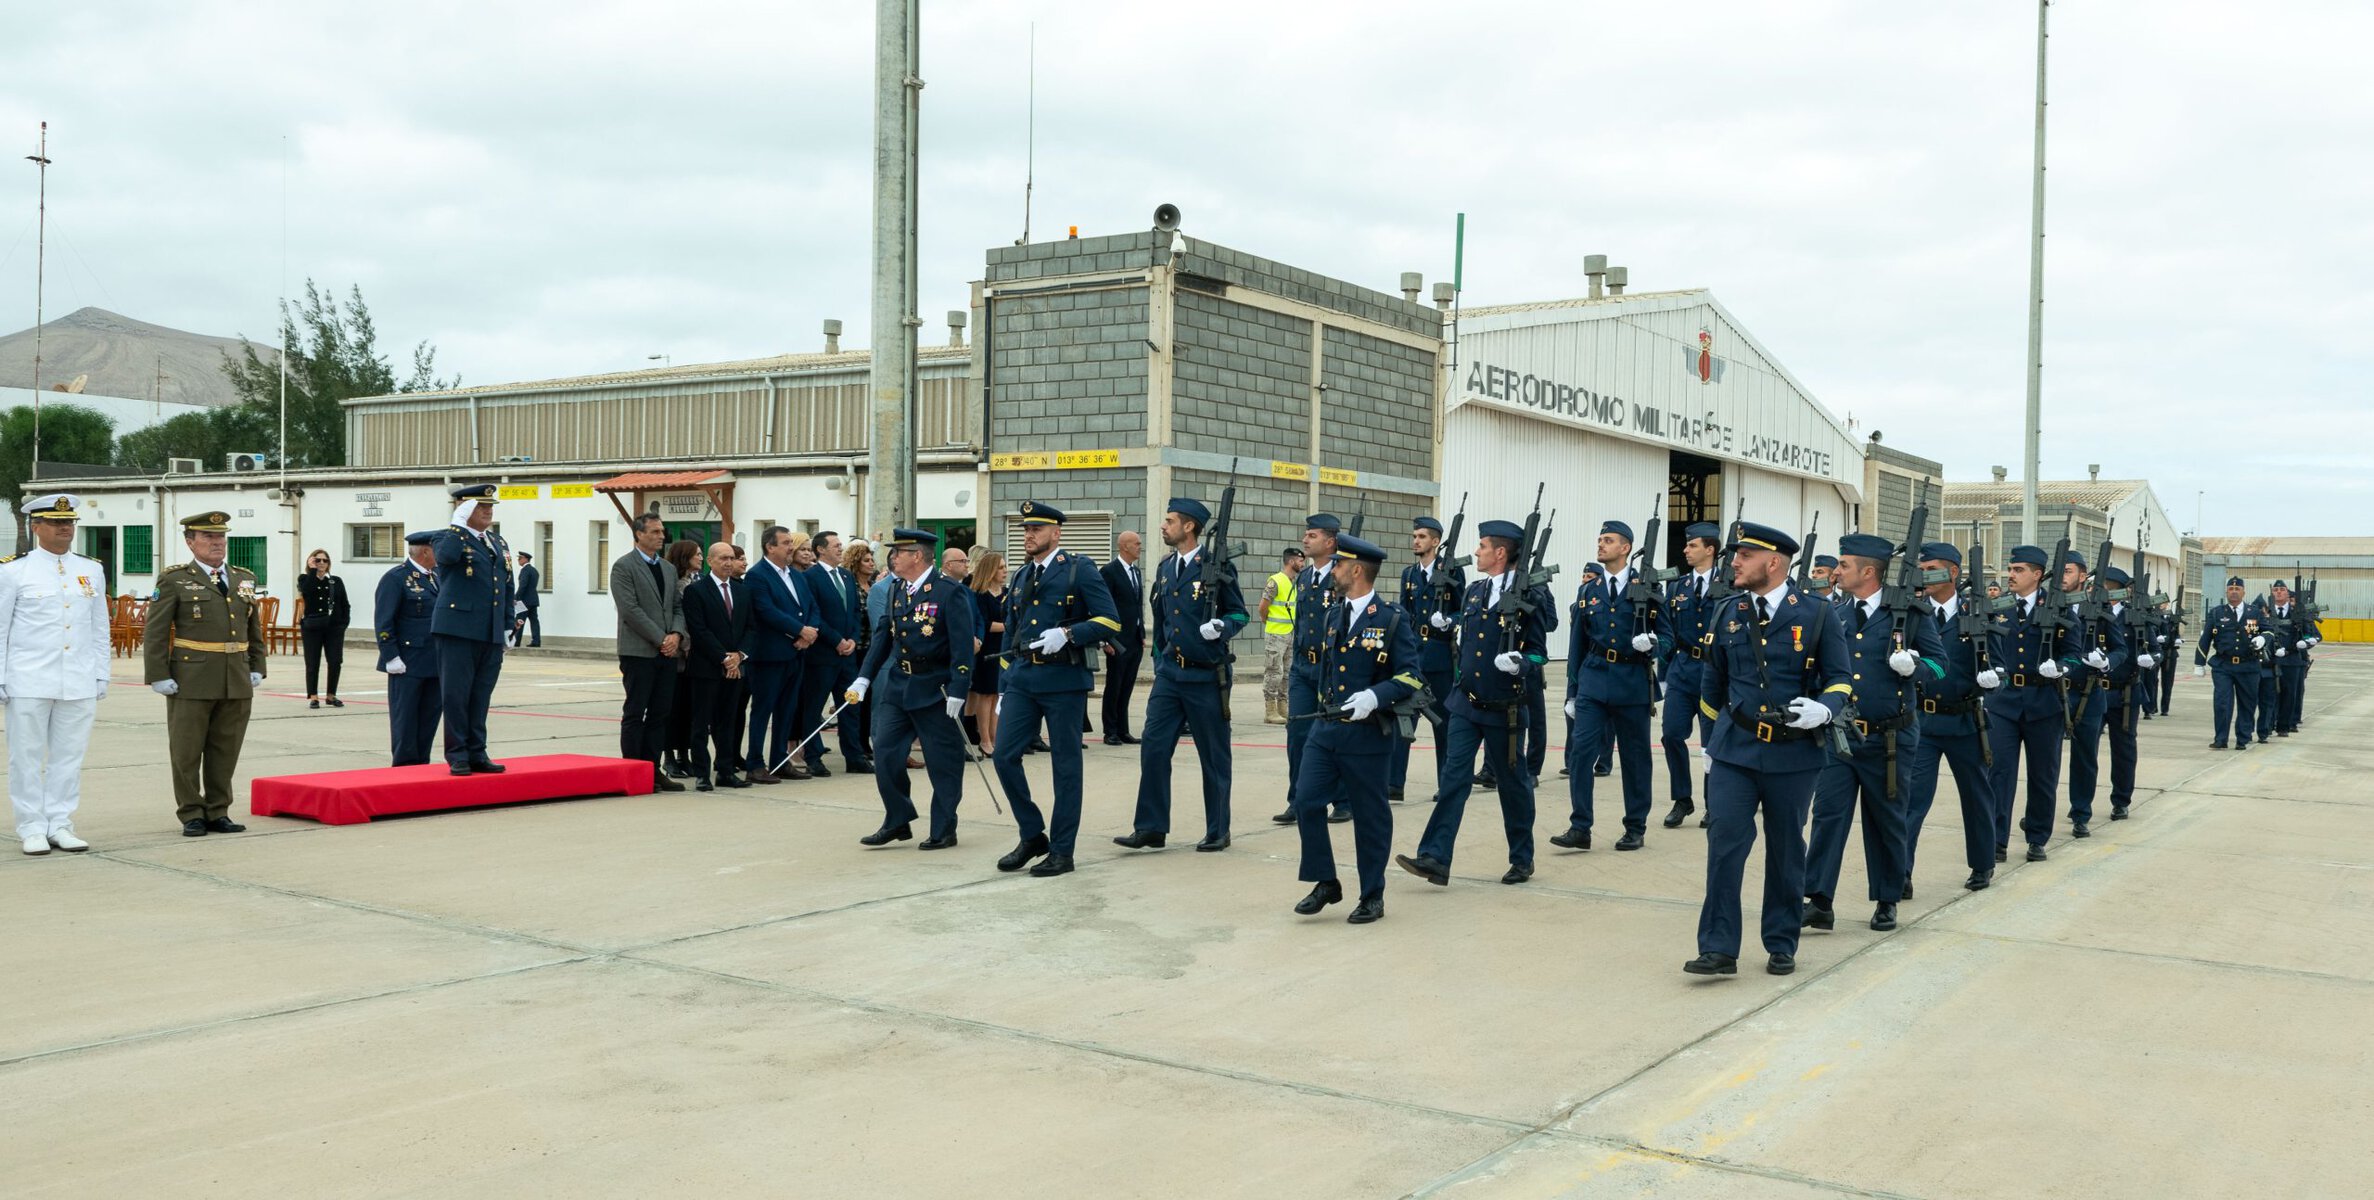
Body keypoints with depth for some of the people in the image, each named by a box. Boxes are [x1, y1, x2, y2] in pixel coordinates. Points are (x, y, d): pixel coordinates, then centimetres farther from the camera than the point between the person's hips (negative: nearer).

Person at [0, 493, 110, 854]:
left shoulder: (92, 571, 10)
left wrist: (101, 676, 9)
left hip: (79, 685, 3)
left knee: (69, 757, 6)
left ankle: (60, 827, 14)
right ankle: (32, 829, 11)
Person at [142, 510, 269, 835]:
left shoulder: (244, 579, 13)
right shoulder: (174, 580, -1)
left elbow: (255, 628, 18)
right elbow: (155, 632, -4)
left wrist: (256, 668, 11)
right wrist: (159, 676, -9)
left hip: (237, 683, 4)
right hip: (191, 682, -4)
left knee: (226, 751, 9)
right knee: (186, 751, 4)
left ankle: (217, 813, 18)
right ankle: (192, 816, 13)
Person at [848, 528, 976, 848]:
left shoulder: (950, 592, -14)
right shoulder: (896, 589, 8)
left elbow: (962, 645, -17)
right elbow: (883, 633, 12)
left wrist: (957, 691, -20)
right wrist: (864, 677, 6)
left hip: (935, 689, -7)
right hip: (898, 685, 7)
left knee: (943, 763, 3)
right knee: (885, 754, 6)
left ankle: (944, 830, 15)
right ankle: (897, 822, 19)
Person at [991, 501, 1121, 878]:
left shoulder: (1079, 569, -2)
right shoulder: (1022, 577, 16)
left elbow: (1110, 621, -8)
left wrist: (1067, 633, -22)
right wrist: (1003, 688, 18)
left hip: (1064, 680, -6)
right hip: (1022, 680, 6)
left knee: (1065, 765, 1)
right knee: (1005, 756, -2)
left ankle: (1062, 851, 10)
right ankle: (1033, 835, 15)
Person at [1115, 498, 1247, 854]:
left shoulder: (1217, 568, -8)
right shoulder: (1165, 569, 10)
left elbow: (1239, 612, -2)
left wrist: (1221, 627, -22)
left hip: (1206, 676, -5)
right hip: (1169, 674, 5)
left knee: (1214, 756, 5)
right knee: (1154, 748, -1)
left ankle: (1218, 831, 17)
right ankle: (1151, 828, 6)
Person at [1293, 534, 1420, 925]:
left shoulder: (1393, 619, -9)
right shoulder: (1333, 616, 10)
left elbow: (1410, 677, -13)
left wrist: (1374, 697, -27)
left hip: (1366, 735, -6)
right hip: (1325, 730, 6)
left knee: (1370, 817, 5)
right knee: (1307, 803, -3)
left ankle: (1372, 896, 18)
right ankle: (1326, 882, 12)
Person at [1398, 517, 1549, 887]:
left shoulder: (1527, 597, -10)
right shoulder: (1473, 592, 8)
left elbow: (1538, 650, -7)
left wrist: (1519, 662, -25)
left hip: (1504, 708, -4)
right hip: (1466, 704, 5)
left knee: (1513, 781, 9)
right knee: (1454, 777, -4)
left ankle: (1522, 858, 25)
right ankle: (1435, 859, -8)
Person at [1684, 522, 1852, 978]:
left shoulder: (1818, 615, -4)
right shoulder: (1727, 614, 5)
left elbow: (1840, 678, 0)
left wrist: (1823, 709, -22)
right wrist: (1714, 737, 23)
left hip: (1793, 753, -2)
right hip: (1734, 751, 2)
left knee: (1786, 853, 10)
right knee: (1724, 845, -7)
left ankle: (1782, 945, 24)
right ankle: (1719, 948, -3)